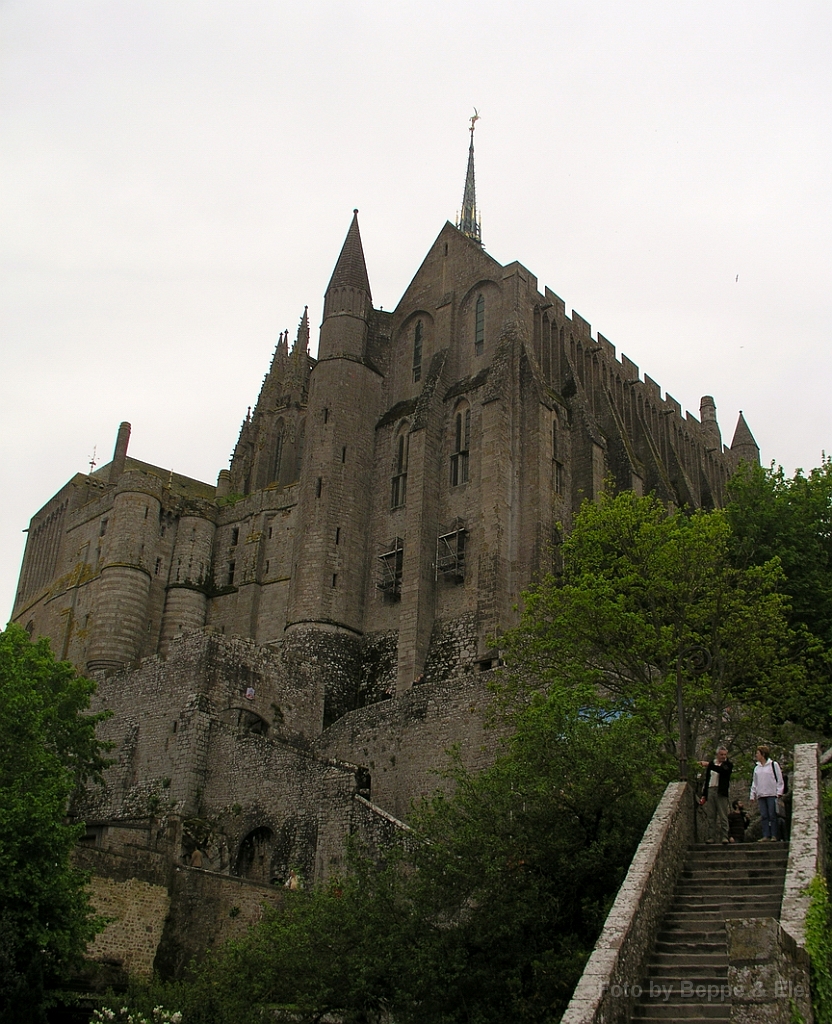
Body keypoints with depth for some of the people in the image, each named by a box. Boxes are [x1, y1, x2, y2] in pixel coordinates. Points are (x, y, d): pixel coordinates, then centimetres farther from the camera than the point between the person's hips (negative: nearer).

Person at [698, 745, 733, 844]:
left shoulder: (728, 765, 3)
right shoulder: (711, 764, 16)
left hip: (721, 792, -4)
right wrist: (704, 794, 15)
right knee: (710, 816, 4)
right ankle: (712, 837, 6)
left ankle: (724, 837, -4)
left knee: (723, 816, -6)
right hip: (710, 791, 4)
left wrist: (709, 765, -26)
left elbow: (722, 770, -20)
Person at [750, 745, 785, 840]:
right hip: (761, 795, 5)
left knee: (772, 815, -6)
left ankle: (774, 836, -3)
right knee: (763, 816, 0)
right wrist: (752, 795, 14)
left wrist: (779, 792, -9)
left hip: (772, 794, -5)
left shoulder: (773, 764, 2)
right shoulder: (757, 768, 19)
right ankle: (766, 836, -1)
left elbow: (779, 779, 0)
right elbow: (754, 783, 21)